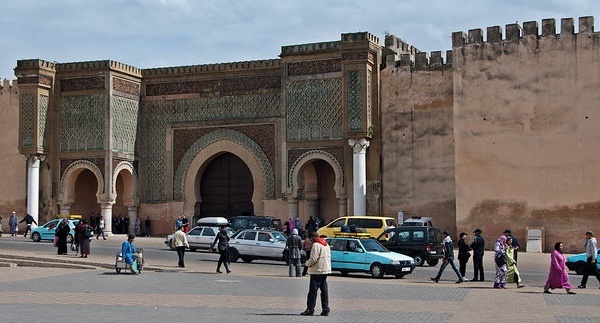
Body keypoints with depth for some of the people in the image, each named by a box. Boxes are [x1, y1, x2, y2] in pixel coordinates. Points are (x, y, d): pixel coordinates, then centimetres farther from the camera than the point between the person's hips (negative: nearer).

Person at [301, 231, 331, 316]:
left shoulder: (316, 245, -13)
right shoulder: (326, 244, 16)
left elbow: (313, 258, -20)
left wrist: (306, 264, -2)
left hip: (317, 271, -9)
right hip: (326, 270, 9)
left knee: (313, 290, -4)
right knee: (324, 290, 9)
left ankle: (310, 309, -3)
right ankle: (325, 309, 7)